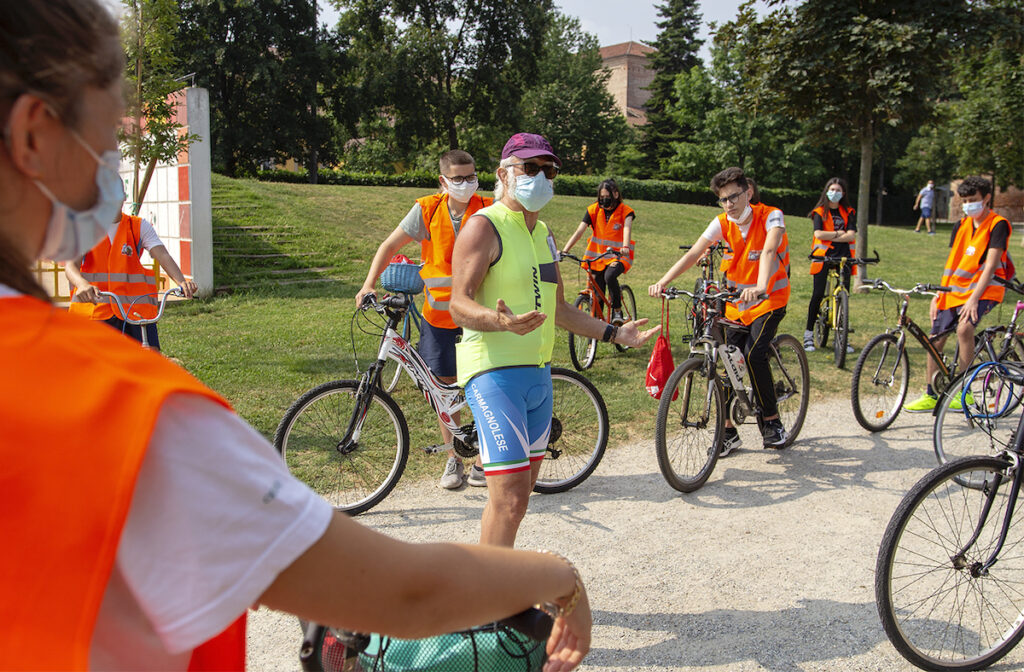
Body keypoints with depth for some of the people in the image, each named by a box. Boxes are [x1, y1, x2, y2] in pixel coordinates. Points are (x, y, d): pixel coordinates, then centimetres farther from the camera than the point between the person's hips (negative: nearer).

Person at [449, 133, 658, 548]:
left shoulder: (543, 234, 18)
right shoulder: (484, 226, -8)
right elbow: (459, 305, -17)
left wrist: (613, 333, 17)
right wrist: (501, 320, -37)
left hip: (538, 374, 9)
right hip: (494, 372, -9)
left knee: (518, 493, 14)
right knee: (510, 497, -15)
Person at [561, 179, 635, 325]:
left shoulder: (625, 211, -8)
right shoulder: (594, 210, -3)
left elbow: (627, 228, -27)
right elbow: (579, 231, -12)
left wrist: (625, 247, -49)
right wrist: (564, 251, -26)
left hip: (618, 256, -3)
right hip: (597, 256, 3)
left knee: (610, 276, -33)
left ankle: (617, 310, -13)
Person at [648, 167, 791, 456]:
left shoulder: (771, 216, -17)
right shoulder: (722, 223, -6)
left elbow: (769, 251, -36)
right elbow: (693, 254, -16)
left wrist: (760, 286, -54)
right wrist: (663, 282, -30)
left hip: (770, 299, -4)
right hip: (736, 302, 5)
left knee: (754, 353, -23)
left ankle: (772, 421, -5)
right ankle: (729, 431, 13)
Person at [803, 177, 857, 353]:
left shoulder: (849, 213, 11)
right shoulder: (819, 212, 5)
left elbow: (852, 235, -4)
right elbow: (818, 234, -11)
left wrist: (829, 237, -9)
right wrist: (839, 234, -6)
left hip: (843, 257, 2)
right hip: (823, 257, -2)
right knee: (818, 295, -5)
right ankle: (809, 334, 4)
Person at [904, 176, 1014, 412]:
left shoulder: (998, 225, -8)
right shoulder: (962, 226, 11)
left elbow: (990, 266, -16)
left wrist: (973, 299, -25)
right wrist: (938, 295, 8)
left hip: (983, 289, -7)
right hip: (954, 289, 7)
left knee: (964, 327, -32)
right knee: (935, 340, 2)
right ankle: (931, 396, 15)